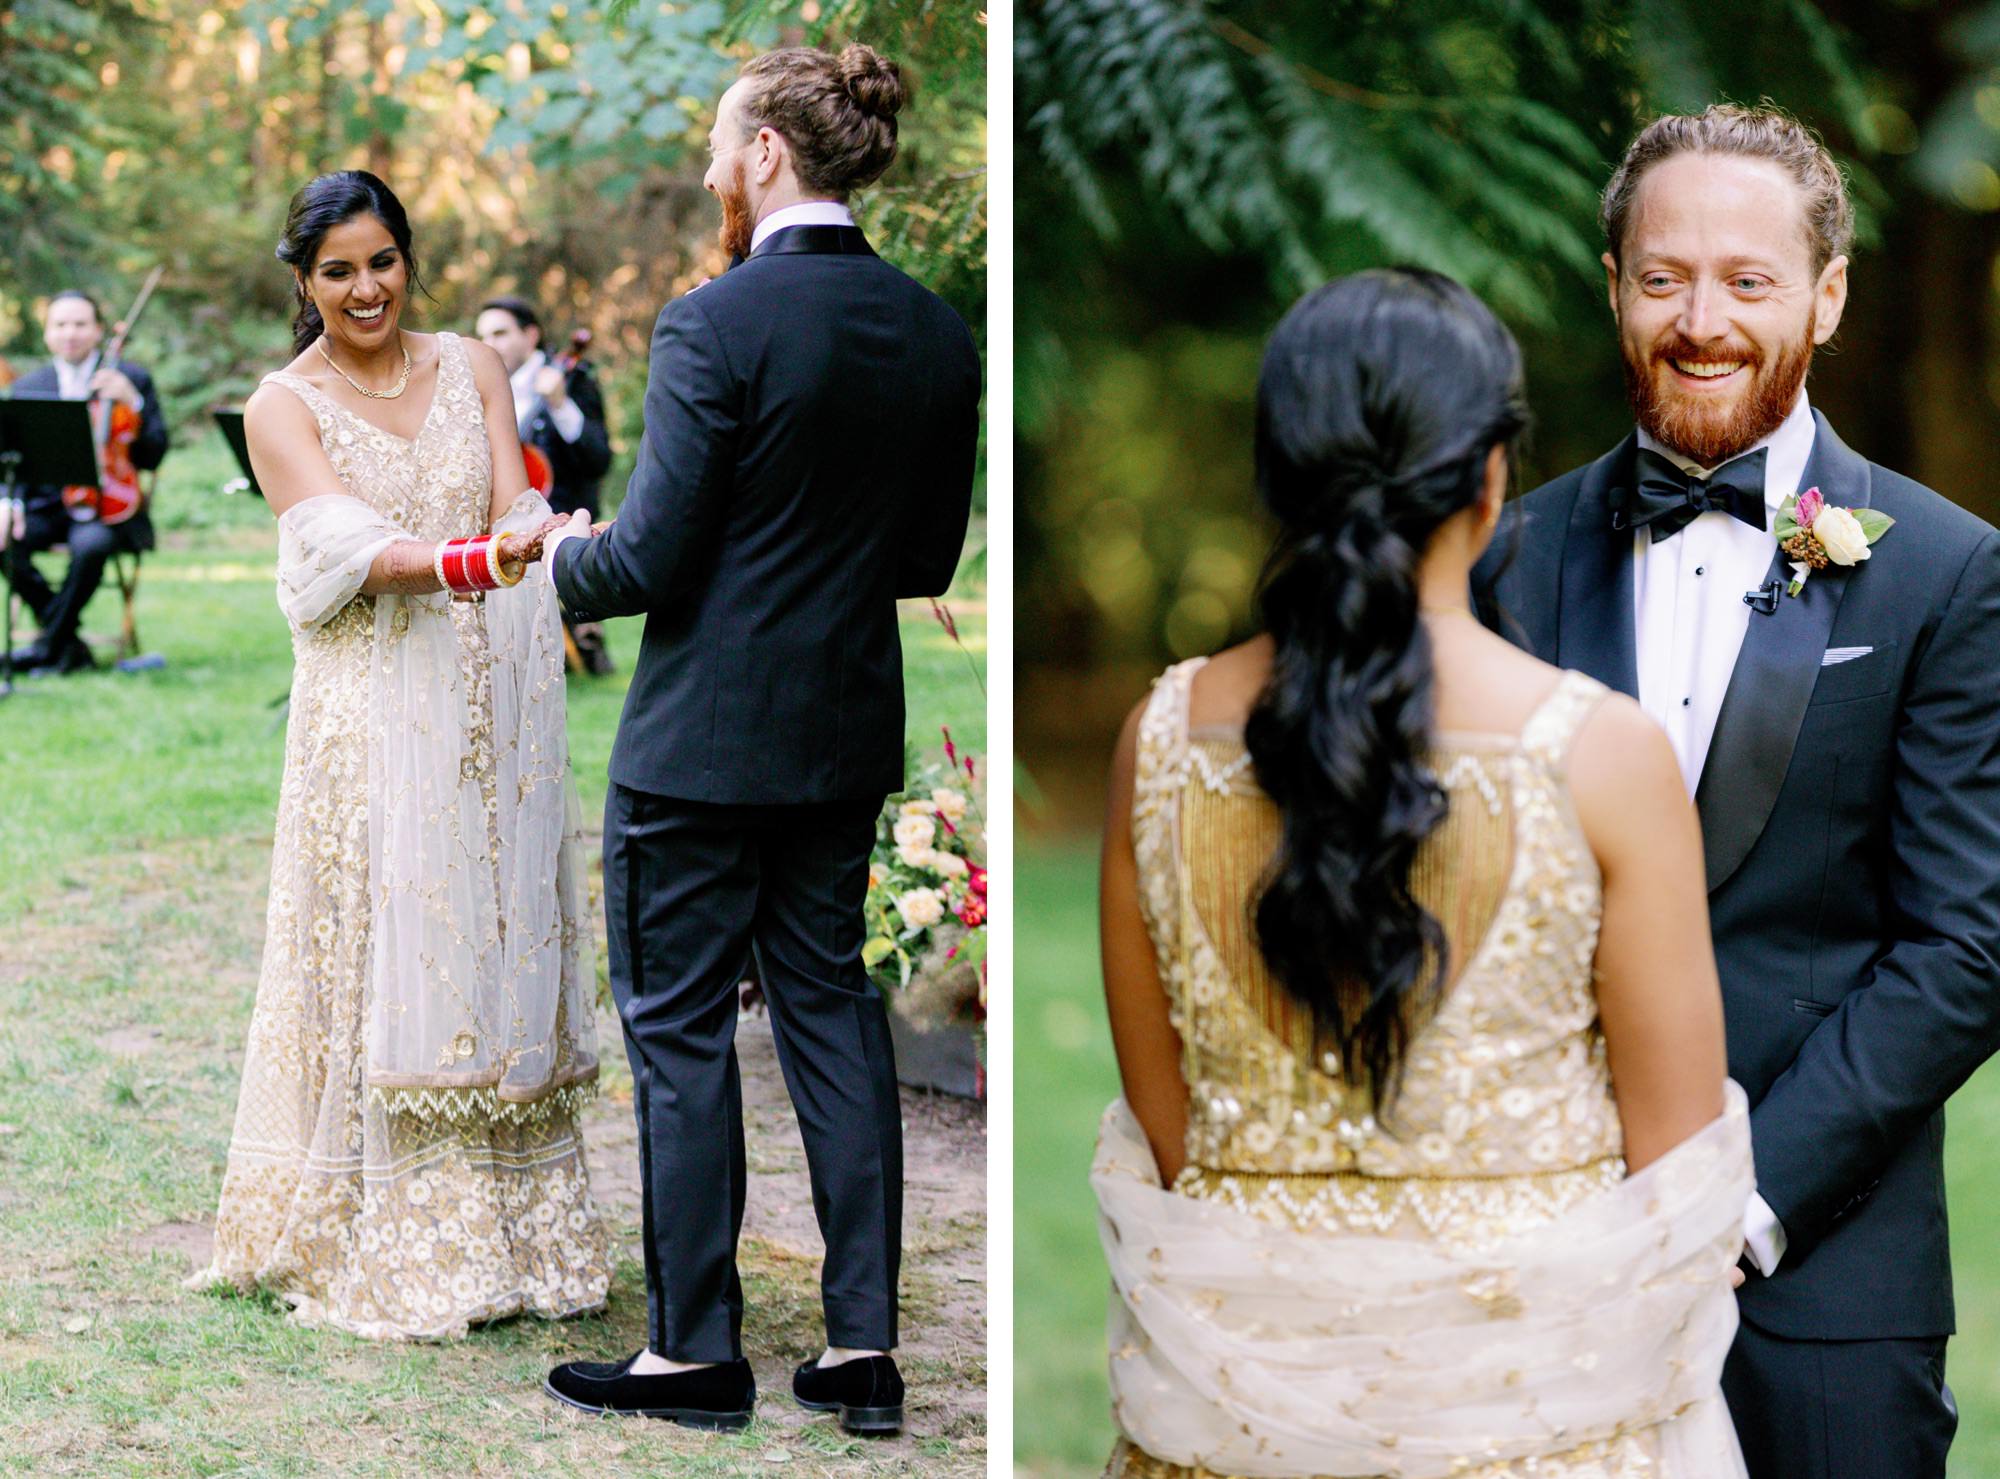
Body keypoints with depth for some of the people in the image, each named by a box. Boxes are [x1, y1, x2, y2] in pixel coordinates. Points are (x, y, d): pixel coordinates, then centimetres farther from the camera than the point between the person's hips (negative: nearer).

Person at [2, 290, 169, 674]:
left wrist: (133, 403, -17)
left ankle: (52, 643, -16)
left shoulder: (131, 380, 5)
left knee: (91, 542, -36)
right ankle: (68, 642, -14)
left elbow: (152, 457, -3)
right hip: (48, 505, 3)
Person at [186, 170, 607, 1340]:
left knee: (498, 959, 6)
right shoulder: (283, 408, -1)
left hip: (493, 708, 3)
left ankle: (515, 1232, 15)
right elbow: (348, 545, -17)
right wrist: (462, 562, -36)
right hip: (373, 714, -3)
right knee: (383, 970, -3)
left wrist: (540, 538, -27)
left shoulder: (471, 367, 9)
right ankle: (389, 1251, 5)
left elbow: (513, 516, -3)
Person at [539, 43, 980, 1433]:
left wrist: (568, 556, 4)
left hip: (704, 739, -6)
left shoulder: (715, 324, -17)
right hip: (849, 736, 7)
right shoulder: (938, 332, 3)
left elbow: (651, 558, -17)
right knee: (831, 1003, 15)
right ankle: (865, 1343, 16)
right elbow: (930, 559, 10)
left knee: (679, 1023, 5)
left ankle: (697, 1350, 13)